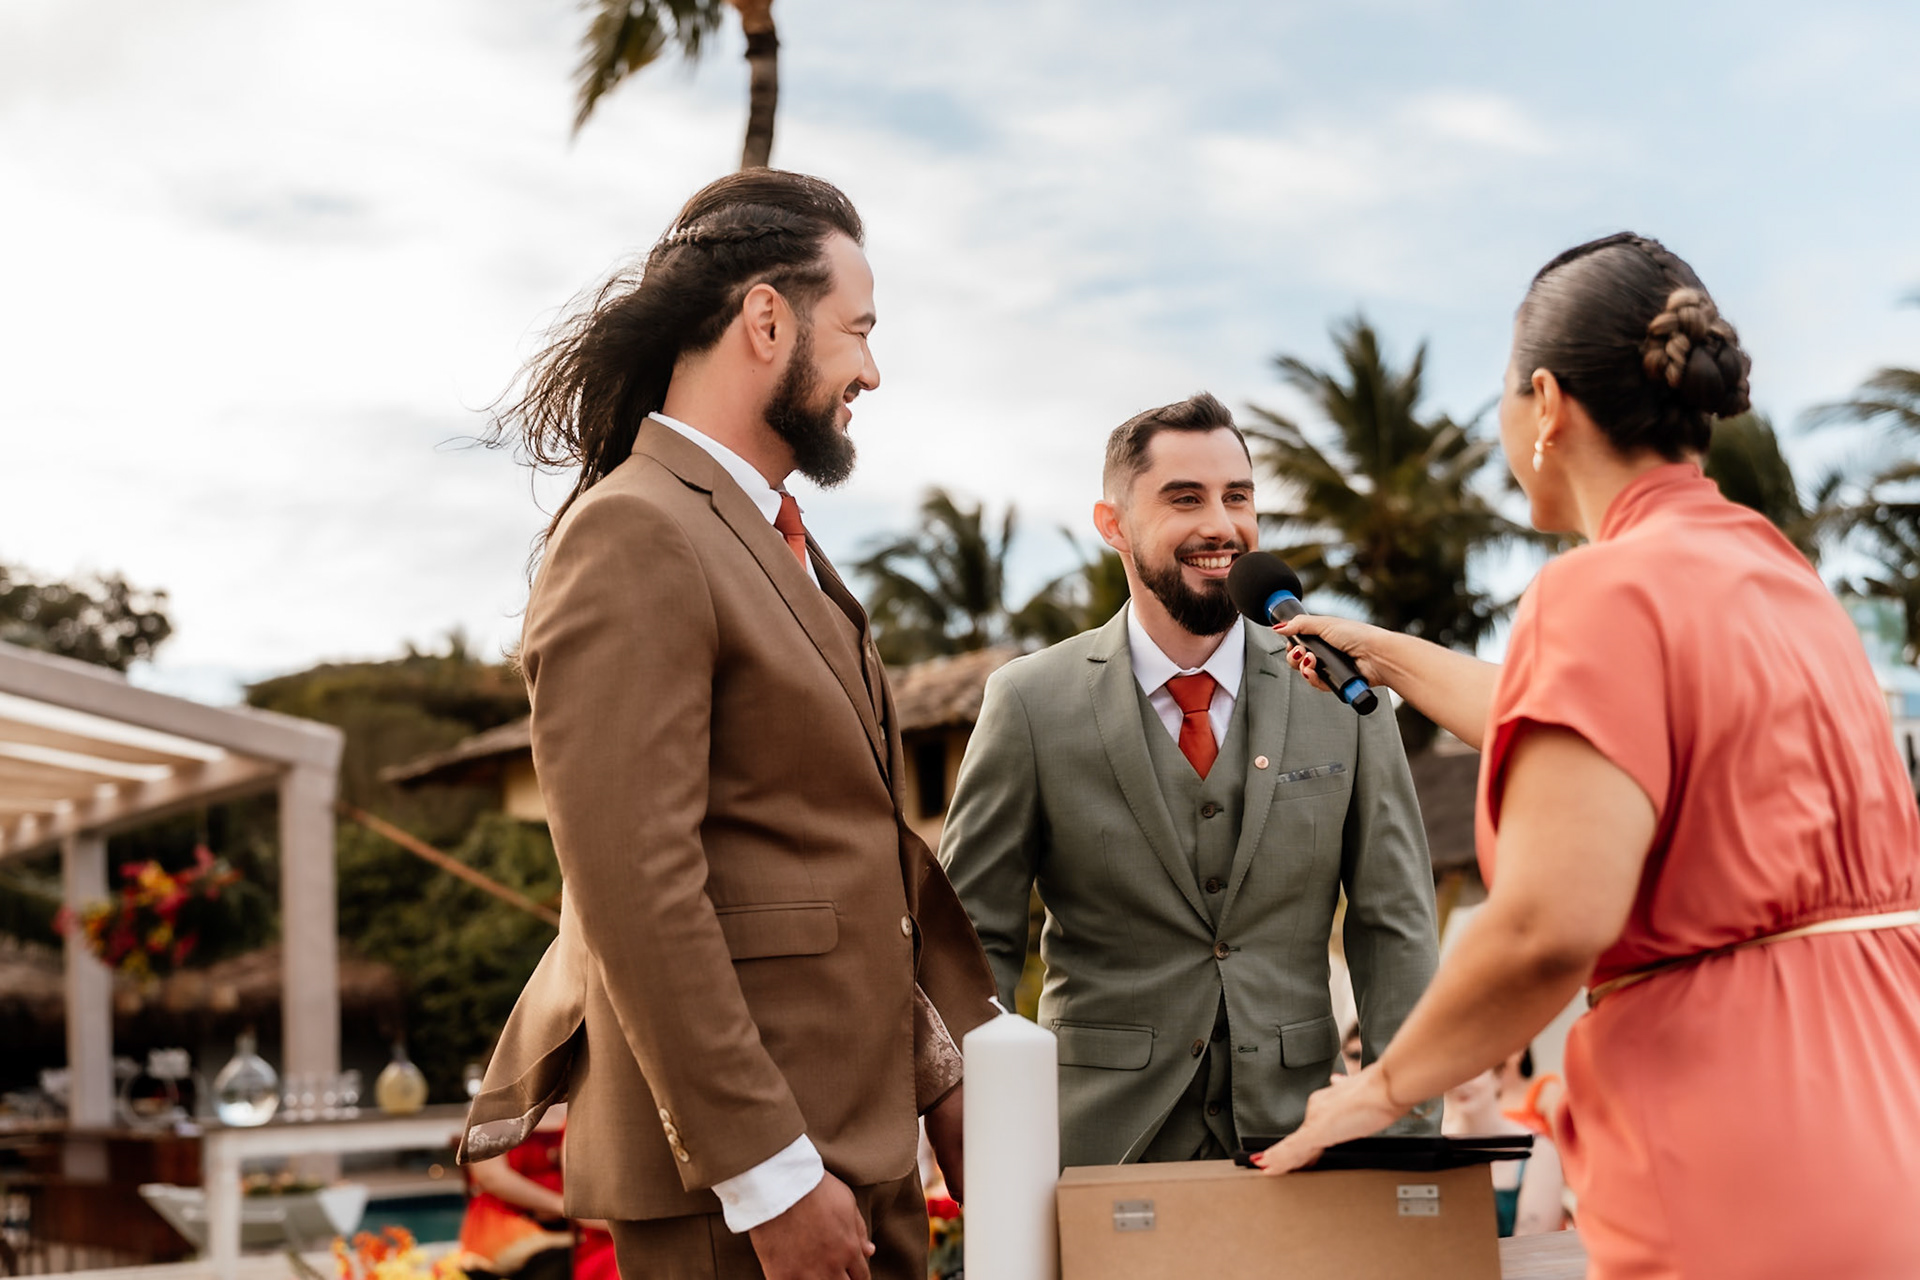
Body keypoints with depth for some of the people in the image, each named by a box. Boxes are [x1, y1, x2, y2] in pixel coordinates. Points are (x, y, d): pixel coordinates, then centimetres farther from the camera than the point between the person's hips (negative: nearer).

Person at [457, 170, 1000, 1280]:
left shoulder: (775, 540, 16)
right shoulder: (631, 540, -14)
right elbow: (638, 894, -21)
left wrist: (948, 1059, 14)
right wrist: (770, 1176, -20)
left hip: (863, 1141, 9)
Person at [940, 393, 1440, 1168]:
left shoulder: (1343, 694, 1)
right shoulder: (1032, 703, -3)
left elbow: (1394, 926, 4)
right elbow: (975, 939, 1)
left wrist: (1407, 1129, -5)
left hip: (1295, 1130, 2)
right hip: (1100, 1142, -1)